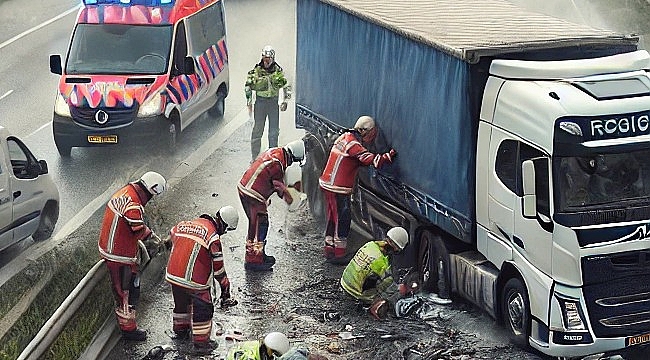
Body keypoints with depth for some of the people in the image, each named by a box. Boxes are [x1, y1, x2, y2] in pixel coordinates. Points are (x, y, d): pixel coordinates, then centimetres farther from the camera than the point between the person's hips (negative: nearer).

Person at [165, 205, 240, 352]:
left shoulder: (183, 224, 7)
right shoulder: (213, 236, -14)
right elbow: (218, 267, -10)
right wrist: (225, 287, 2)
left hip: (173, 275, 7)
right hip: (195, 280, -7)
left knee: (181, 303, 28)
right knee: (203, 309, 11)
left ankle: (180, 329, 48)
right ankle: (201, 341, 19)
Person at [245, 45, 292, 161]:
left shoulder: (278, 71, 1)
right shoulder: (256, 70, -3)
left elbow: (286, 86, 11)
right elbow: (248, 86, 4)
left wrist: (285, 101, 5)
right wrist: (249, 101, 0)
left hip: (273, 102, 2)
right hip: (260, 101, -2)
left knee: (274, 131, 7)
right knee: (258, 129, 0)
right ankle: (255, 157, 6)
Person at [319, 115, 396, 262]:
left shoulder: (345, 137, 12)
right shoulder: (353, 144, -19)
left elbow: (360, 160, 14)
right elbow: (372, 160, -25)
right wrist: (390, 155, -18)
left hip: (328, 184, 10)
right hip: (338, 188, -10)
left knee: (333, 218, 18)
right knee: (342, 220, -2)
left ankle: (329, 249, 28)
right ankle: (338, 254, 2)